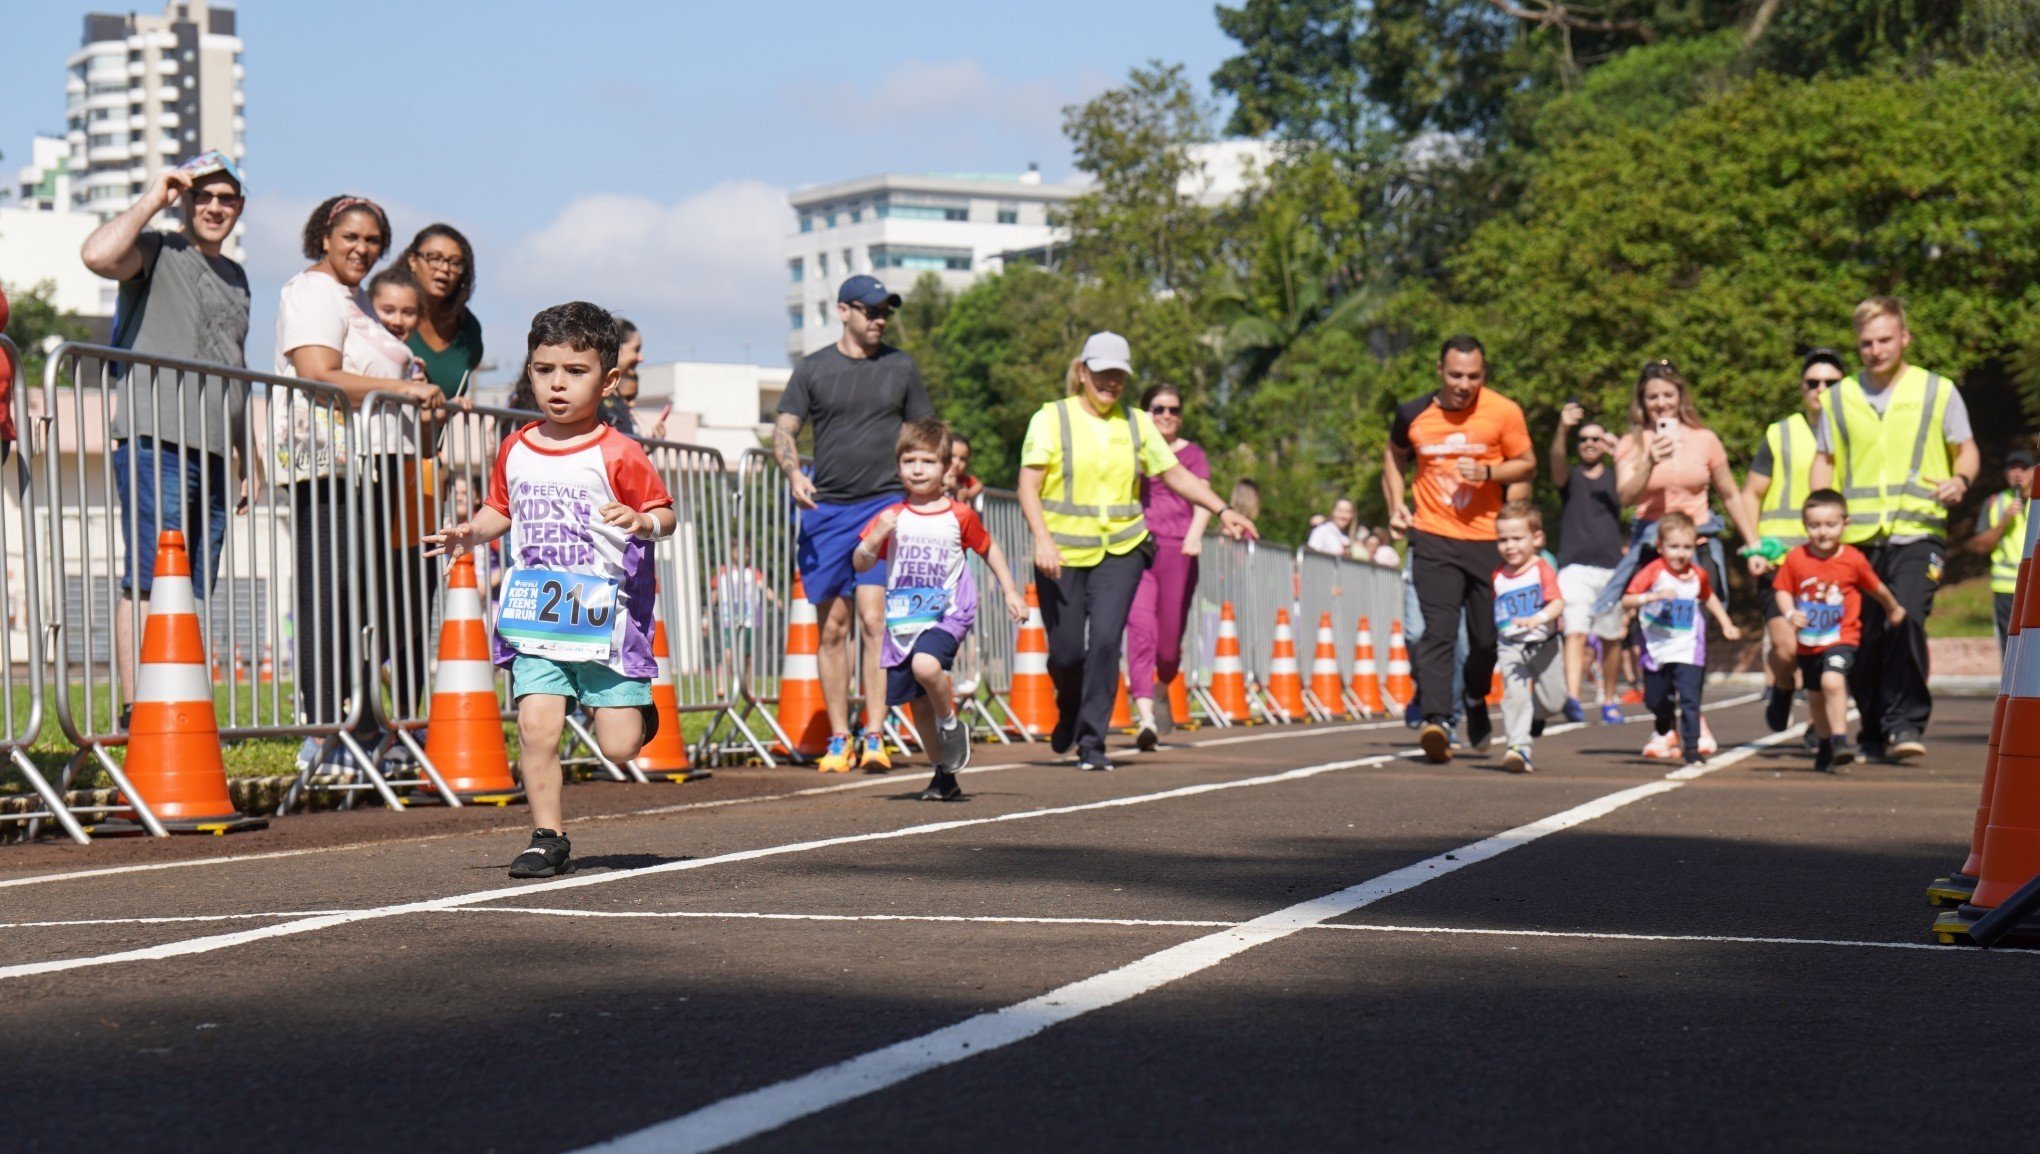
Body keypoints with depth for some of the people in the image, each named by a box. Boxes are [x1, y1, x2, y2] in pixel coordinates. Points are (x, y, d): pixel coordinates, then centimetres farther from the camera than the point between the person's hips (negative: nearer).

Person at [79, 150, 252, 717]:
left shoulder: (235, 276, 23)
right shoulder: (156, 251, 1)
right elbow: (97, 255, -23)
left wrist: (248, 458, 24)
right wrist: (153, 200, -10)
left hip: (214, 455, 7)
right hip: (157, 444, -7)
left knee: (194, 592, 6)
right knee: (148, 581, -10)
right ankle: (136, 711, -11)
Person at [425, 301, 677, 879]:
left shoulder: (617, 455, -7)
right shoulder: (516, 451, 8)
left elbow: (665, 514, -4)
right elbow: (501, 509, 22)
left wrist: (642, 522, -25)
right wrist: (471, 533, 2)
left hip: (607, 619, -3)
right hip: (536, 618, 3)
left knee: (619, 747, -2)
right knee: (536, 724, -11)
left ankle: (636, 708, 34)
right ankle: (547, 839, 1)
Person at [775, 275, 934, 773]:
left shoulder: (901, 368, 10)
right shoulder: (813, 369, 8)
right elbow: (784, 430, 4)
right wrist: (794, 473, -16)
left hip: (884, 507, -1)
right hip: (825, 509, 1)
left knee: (873, 620, -12)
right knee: (833, 627, 3)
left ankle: (875, 737, -12)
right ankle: (838, 740, 9)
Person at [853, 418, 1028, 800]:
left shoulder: (959, 516, 0)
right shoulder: (892, 517, 3)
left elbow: (989, 550, 15)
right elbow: (860, 564, 0)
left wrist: (1010, 592, 10)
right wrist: (875, 539, -18)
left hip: (946, 614, -3)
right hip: (903, 620, 3)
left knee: (926, 665, -32)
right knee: (919, 704, 7)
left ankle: (951, 724, -5)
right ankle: (945, 776, 23)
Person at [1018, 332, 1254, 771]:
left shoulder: (1136, 423, 10)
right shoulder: (1052, 418, -1)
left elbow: (1175, 474, 14)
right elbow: (1028, 486, -6)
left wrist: (1222, 510, 2)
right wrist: (1043, 539, -19)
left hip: (1121, 550, 2)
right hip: (1063, 553, -2)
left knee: (1105, 639, -15)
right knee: (1066, 651, 1)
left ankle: (1092, 741, -7)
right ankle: (1069, 711, 35)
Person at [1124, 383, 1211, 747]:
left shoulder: (1192, 454, 10)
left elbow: (1202, 499, -3)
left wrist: (1195, 535, -21)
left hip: (1177, 551, 0)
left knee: (1170, 641, 4)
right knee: (1140, 628, -18)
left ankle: (1163, 688, 39)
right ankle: (1146, 717, -26)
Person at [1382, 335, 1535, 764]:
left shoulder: (1503, 413, -3)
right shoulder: (1413, 415, 1)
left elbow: (1526, 465, 6)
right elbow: (1395, 456, 21)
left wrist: (1487, 472, -14)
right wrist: (1396, 503, 7)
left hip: (1486, 539, 0)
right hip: (1433, 538, 0)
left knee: (1487, 635, 8)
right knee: (1437, 630, -13)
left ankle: (1475, 697, 38)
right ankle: (1436, 720, -22)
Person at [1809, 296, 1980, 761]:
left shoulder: (1939, 391, 7)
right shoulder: (1839, 399, 13)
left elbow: (1966, 449, 11)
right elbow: (1824, 460, 17)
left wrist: (1960, 480, -12)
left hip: (1917, 532, -3)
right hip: (1856, 536, 3)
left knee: (1906, 618, -22)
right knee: (1862, 636, 4)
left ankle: (1906, 724, -19)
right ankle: (1874, 732, 18)